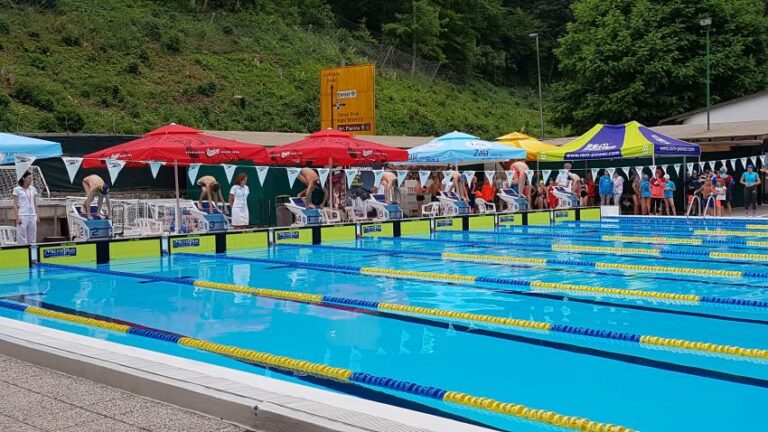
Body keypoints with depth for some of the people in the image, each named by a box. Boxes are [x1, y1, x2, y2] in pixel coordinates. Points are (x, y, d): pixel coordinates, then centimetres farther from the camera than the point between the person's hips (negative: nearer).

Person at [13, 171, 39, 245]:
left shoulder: (33, 189, 11)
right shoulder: (17, 189, -1)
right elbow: (15, 205, -3)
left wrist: (38, 216, 8)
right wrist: (17, 218, -11)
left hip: (32, 215, 4)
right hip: (22, 215, -4)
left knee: (32, 238, 5)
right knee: (22, 238, -5)